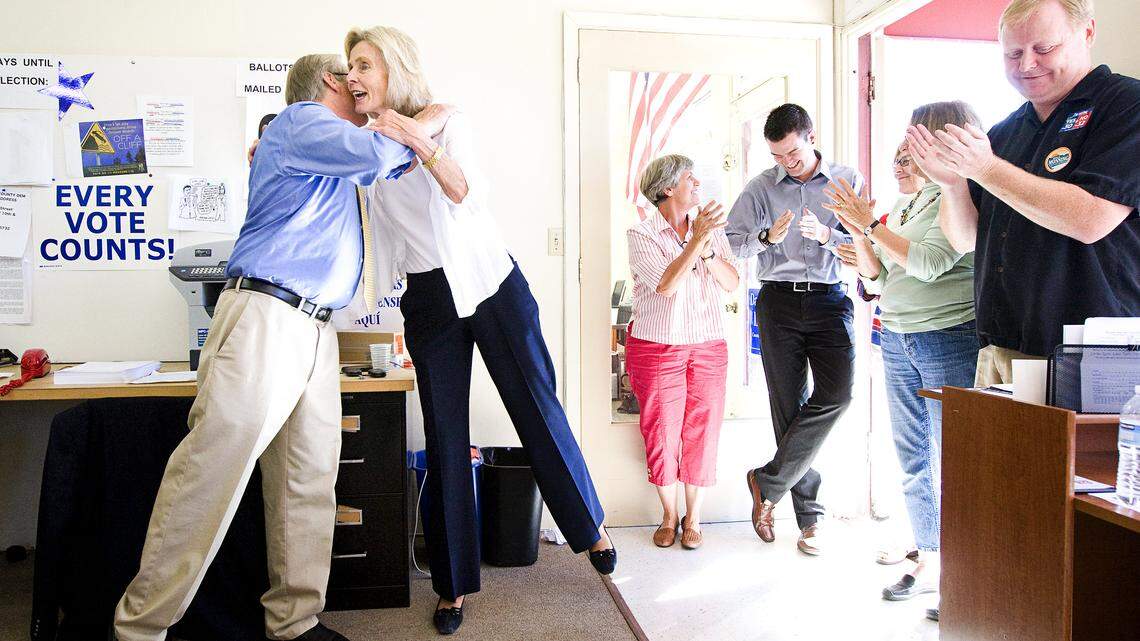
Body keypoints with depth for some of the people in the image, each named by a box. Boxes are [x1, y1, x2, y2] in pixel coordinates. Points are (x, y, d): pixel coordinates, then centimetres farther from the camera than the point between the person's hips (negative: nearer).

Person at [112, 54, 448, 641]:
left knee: (310, 480, 5)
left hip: (315, 329, 9)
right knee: (213, 468, -11)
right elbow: (378, 154, -14)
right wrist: (428, 124, 3)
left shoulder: (337, 162, 28)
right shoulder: (299, 120, 0)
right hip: (265, 316, -9)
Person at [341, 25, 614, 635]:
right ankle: (454, 584, 16)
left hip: (492, 285, -2)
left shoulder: (448, 123, -3)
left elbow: (464, 191, -18)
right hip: (429, 302, 2)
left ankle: (590, 523, 26)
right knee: (444, 438, 3)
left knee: (538, 408, 3)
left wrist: (417, 141, -32)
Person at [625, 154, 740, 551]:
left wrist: (707, 251, -17)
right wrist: (696, 241, -24)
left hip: (708, 348, 3)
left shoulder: (712, 229, 7)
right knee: (661, 434, 4)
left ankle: (693, 518, 24)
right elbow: (666, 285, -19)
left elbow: (732, 283, -2)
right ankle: (668, 516, 24)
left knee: (702, 435, 6)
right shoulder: (641, 235, -6)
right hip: (656, 350, -3)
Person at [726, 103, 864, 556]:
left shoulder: (847, 181, 7)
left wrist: (825, 234, -16)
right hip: (779, 301, 1)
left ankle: (768, 481, -3)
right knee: (788, 404, 0)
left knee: (836, 392, -19)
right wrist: (768, 237, -13)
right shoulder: (761, 187, 9)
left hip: (830, 299, 0)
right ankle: (809, 516, 10)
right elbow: (731, 240, 4)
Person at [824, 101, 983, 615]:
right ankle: (925, 550, 27)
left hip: (950, 340, -8)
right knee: (912, 457, 14)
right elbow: (877, 275, 17)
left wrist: (871, 225, -17)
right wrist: (858, 236, 2)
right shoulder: (903, 206, 14)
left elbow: (928, 263, -23)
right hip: (897, 339, 8)